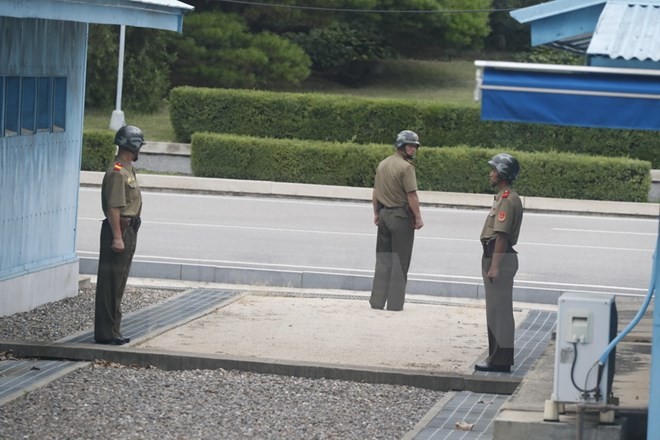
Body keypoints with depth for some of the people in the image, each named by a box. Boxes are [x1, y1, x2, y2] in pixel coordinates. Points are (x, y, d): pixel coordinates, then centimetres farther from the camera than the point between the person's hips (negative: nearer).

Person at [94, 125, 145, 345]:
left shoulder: (128, 170, 16)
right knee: (110, 283, -7)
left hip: (128, 230, 11)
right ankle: (106, 333, -7)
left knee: (118, 282, 14)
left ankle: (113, 330, 20)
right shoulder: (117, 173, -17)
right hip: (118, 230, -11)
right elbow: (114, 207, -21)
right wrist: (117, 237, -24)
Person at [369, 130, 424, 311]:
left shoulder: (382, 164, 10)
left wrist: (376, 213, 22)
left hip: (384, 214, 7)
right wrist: (418, 217, -12)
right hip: (401, 215, -7)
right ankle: (395, 302, 1)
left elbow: (375, 192, 15)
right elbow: (411, 195, -18)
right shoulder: (406, 167, -14)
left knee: (383, 259, 11)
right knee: (399, 260, 0)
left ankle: (377, 300, 11)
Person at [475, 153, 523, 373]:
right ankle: (499, 356, 22)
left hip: (500, 257, -11)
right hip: (495, 256, 11)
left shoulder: (508, 199, -17)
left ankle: (500, 359, -6)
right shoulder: (503, 197, 16)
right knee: (497, 308, 15)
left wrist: (494, 266, -25)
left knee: (499, 309, -8)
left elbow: (501, 235, -22)